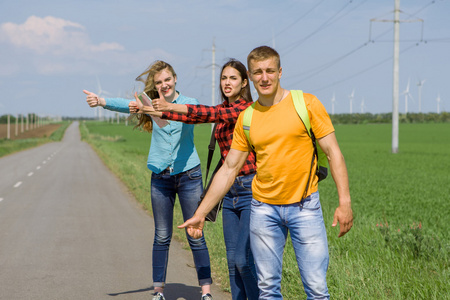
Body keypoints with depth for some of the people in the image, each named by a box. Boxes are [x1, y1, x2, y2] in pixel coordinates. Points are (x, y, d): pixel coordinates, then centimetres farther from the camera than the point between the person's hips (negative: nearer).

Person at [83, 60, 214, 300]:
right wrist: (100, 101, -31)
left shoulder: (189, 103, -4)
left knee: (196, 236, -1)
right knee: (162, 237, 8)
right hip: (160, 177, 2)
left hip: (189, 175, -2)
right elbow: (127, 105, -12)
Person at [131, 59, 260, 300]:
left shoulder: (249, 108, -11)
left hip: (252, 189, -8)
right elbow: (192, 118, 9)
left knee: (244, 259, -14)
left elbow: (210, 114, -23)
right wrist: (153, 111, 2)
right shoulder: (223, 110, 14)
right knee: (232, 260, 8)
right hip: (230, 191, 8)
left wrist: (170, 106, -28)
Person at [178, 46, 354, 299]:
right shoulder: (246, 118, 5)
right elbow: (229, 169, 10)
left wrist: (345, 202, -12)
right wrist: (200, 214, 9)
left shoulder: (306, 103, -3)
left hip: (304, 206, -2)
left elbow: (333, 152, -4)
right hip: (264, 209, 3)